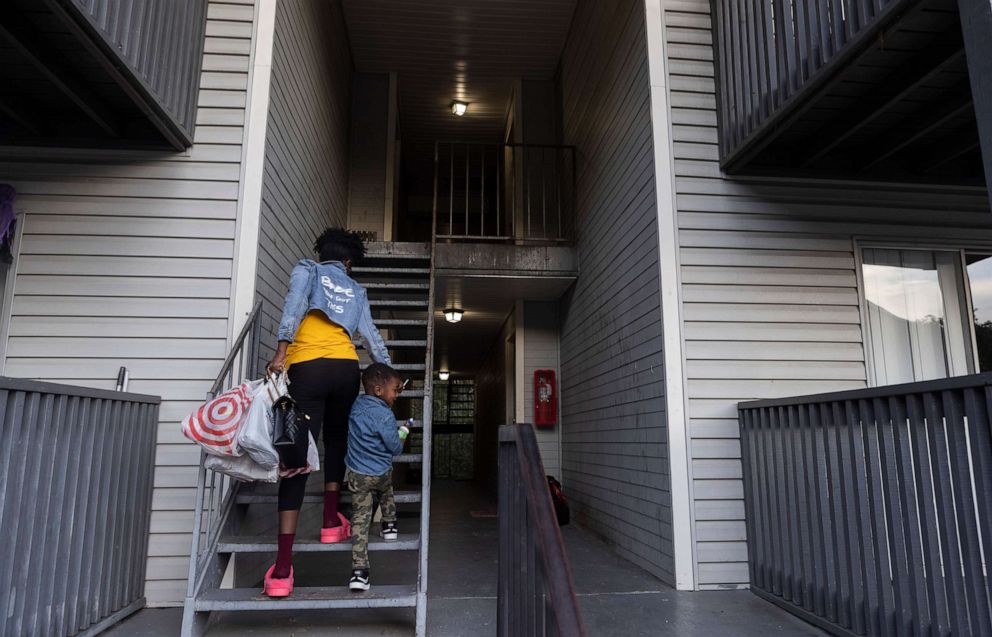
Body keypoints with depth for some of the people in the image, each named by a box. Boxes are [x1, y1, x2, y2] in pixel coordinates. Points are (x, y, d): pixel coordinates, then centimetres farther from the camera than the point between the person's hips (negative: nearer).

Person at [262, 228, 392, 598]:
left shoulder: (306, 270, 15)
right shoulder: (356, 290, 23)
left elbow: (294, 305, -6)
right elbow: (371, 337, 21)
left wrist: (281, 351, -14)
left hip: (307, 369, -2)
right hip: (346, 369, 3)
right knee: (336, 439, 25)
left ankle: (282, 568, -11)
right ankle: (331, 521, 20)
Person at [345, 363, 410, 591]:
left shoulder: (357, 405, 0)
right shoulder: (385, 415, -20)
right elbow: (395, 447, -12)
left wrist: (393, 388, 24)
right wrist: (402, 438, 8)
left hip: (355, 475, 4)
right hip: (380, 474, -4)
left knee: (360, 521, 3)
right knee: (386, 491, 33)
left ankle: (359, 572, -2)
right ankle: (389, 526, 43)